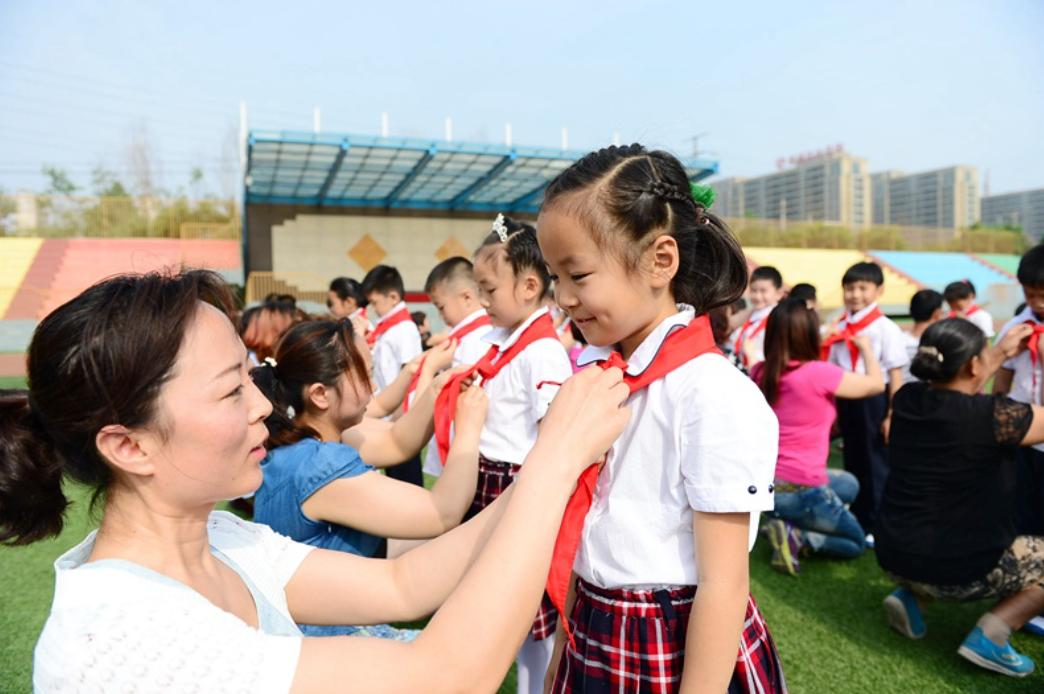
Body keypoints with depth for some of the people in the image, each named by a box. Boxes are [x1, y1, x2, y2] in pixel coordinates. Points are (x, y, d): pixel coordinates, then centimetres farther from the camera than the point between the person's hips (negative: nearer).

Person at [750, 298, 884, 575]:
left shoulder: (759, 372, -5)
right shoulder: (819, 374, -22)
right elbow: (876, 384, -6)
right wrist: (866, 347, 12)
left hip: (765, 484, 7)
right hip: (800, 491, -7)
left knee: (849, 484, 33)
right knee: (855, 542, 22)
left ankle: (790, 524, 9)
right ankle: (796, 536, -5)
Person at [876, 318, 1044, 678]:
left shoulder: (907, 398, -3)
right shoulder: (995, 416, -21)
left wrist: (1001, 353, 22)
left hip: (893, 554, 6)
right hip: (955, 569, -6)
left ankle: (910, 595, 15)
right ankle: (989, 635, 3)